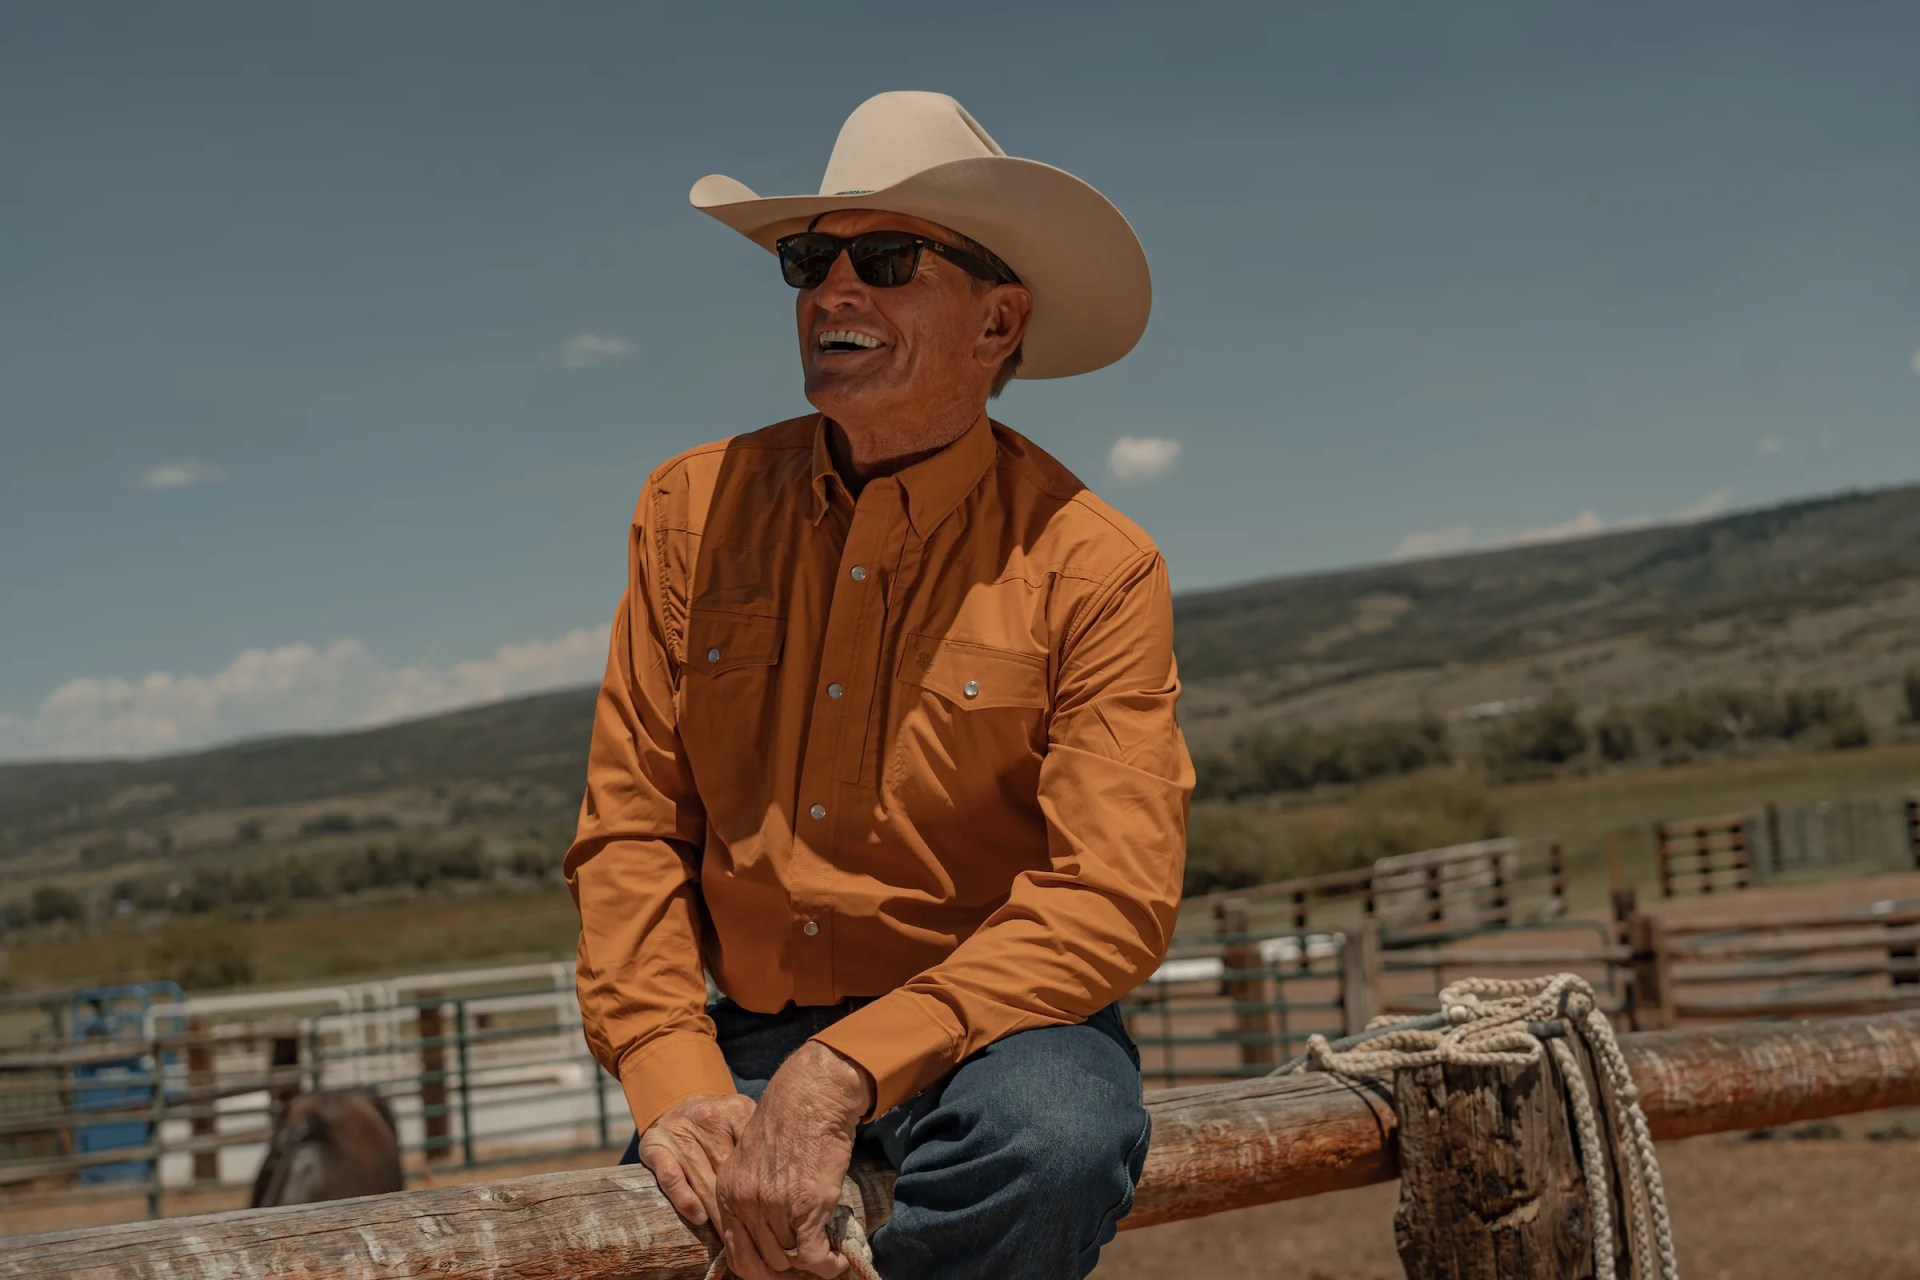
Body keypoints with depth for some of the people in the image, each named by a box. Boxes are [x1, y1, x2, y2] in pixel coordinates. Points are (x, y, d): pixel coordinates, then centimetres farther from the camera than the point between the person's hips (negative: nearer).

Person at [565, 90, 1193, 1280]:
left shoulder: (1092, 568, -7)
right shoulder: (694, 511, 4)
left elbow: (1111, 900, -15)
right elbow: (628, 832, 3)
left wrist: (846, 1073, -25)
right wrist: (678, 1084, -13)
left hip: (997, 1023, -3)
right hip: (752, 1040, 3)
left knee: (1054, 1145, -35)